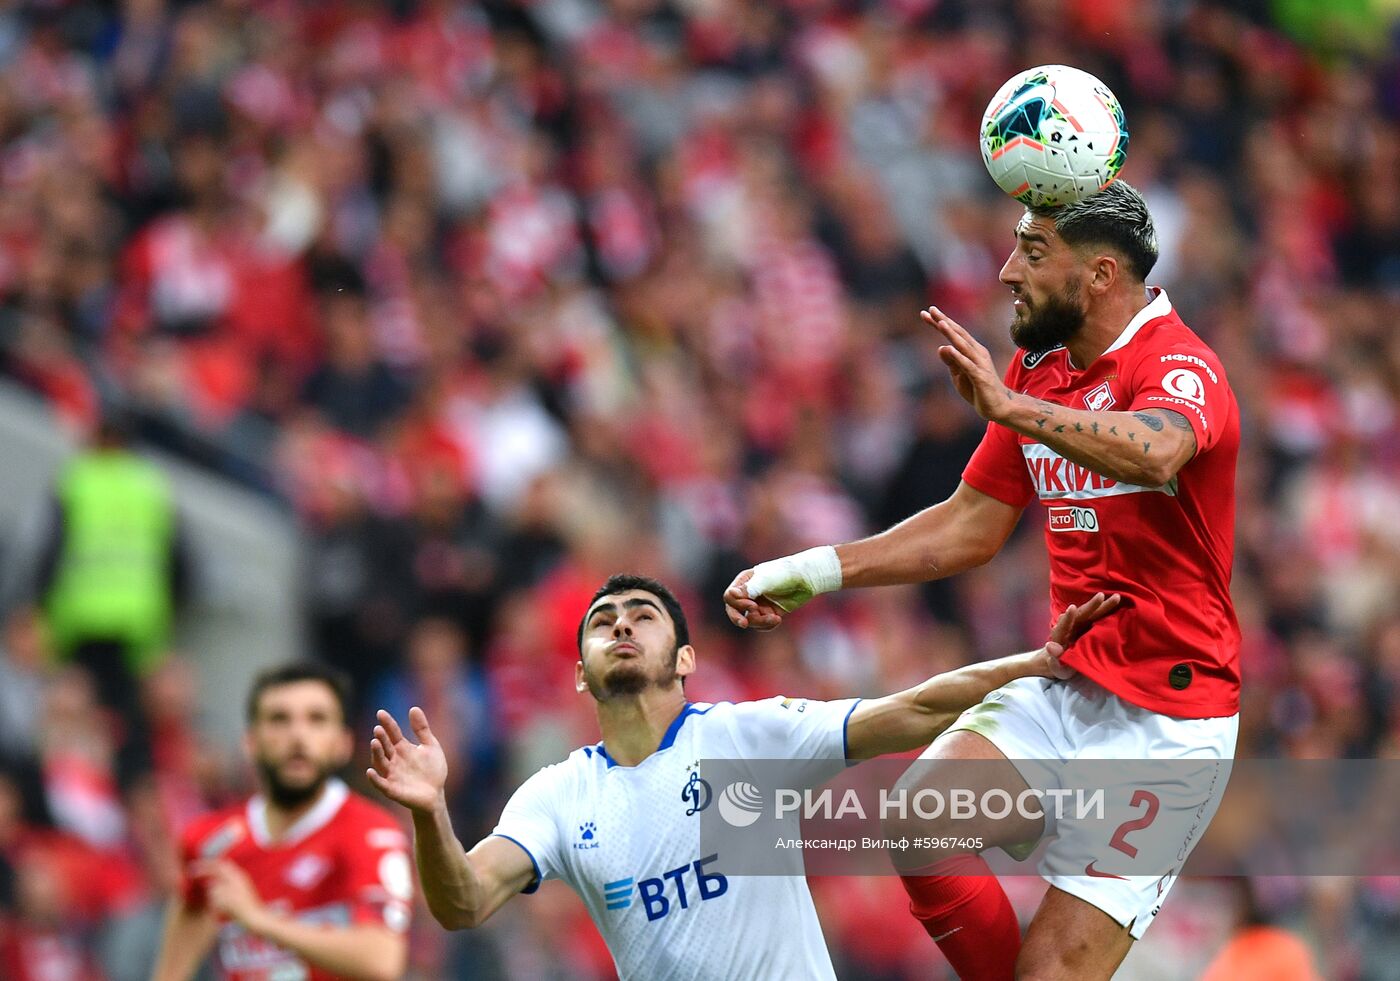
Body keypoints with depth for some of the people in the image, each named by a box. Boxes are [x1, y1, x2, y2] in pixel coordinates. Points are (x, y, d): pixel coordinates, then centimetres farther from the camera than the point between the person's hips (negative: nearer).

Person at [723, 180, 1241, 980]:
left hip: (1167, 719, -7)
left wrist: (1011, 406, -53)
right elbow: (971, 526, 20)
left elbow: (1153, 454, -41)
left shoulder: (1179, 366, -16)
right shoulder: (1039, 367, 11)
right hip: (1067, 693, 7)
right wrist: (816, 573, 14)